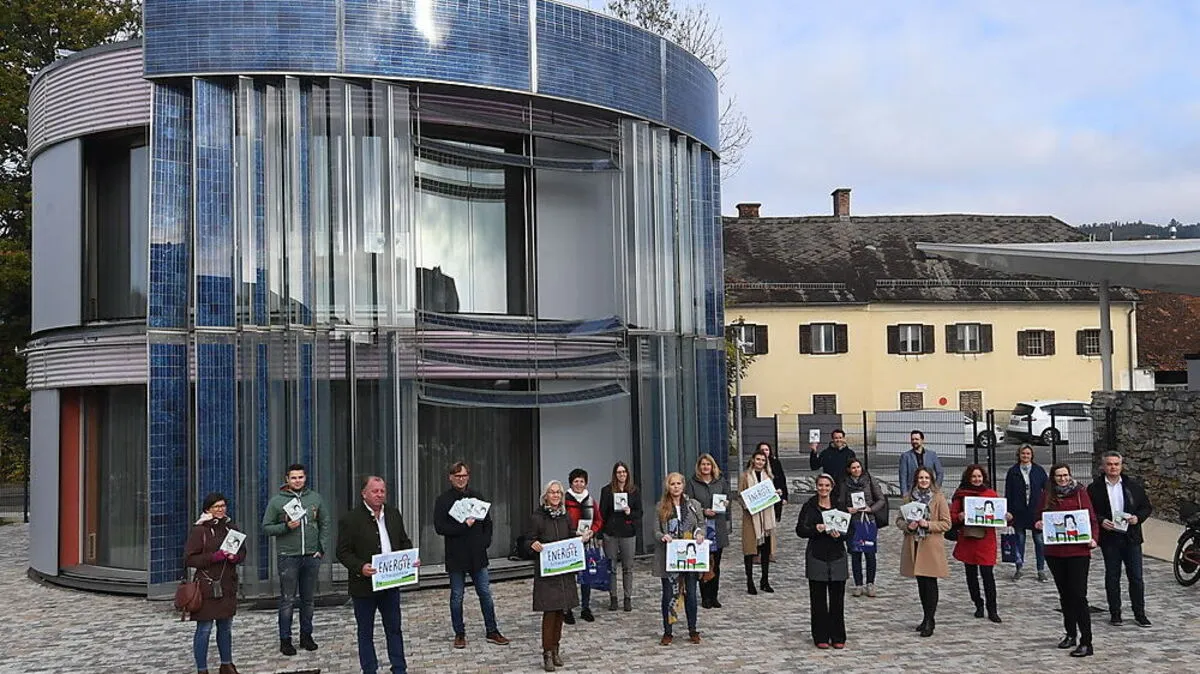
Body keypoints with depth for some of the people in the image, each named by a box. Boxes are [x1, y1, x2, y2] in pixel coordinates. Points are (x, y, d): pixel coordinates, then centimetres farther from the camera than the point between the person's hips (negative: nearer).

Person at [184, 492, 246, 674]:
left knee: (226, 627, 16)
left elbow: (243, 552, 15)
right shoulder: (199, 530, -8)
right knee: (204, 629, -1)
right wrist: (214, 557, -20)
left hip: (228, 586, 5)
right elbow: (189, 559, -10)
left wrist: (235, 557, -8)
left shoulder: (231, 528, 8)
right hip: (206, 586, -5)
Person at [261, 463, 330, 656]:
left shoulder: (315, 498, 7)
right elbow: (266, 527, 0)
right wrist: (286, 527, -15)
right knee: (288, 600, 0)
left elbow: (325, 524, 11)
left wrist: (322, 548, 3)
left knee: (308, 599, 11)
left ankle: (306, 636, 21)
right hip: (288, 557, -3)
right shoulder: (277, 501, -1)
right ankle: (285, 640, 7)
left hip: (311, 556, 3)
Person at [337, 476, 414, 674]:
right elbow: (343, 552, -11)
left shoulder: (394, 515, 6)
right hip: (364, 585, -4)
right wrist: (360, 567, -26)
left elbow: (404, 542, 15)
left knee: (394, 628, 12)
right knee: (365, 632, 9)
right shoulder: (350, 519, -11)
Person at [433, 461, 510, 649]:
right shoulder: (443, 500, -3)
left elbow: (488, 522, 14)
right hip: (456, 556, -3)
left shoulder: (477, 497, 8)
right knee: (457, 596, 6)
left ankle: (492, 631, 15)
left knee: (485, 594, 6)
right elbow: (439, 527, -11)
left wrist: (485, 541, -1)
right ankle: (459, 634, 18)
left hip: (477, 555, 3)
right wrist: (464, 526, -18)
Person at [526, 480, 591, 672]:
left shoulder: (565, 516, 8)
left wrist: (583, 538, -5)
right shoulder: (537, 517, -8)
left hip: (565, 572, 5)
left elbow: (573, 540, 14)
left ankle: (556, 648, 22)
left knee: (561, 611, 10)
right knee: (550, 612, -7)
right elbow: (529, 540, -7)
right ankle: (547, 653, 2)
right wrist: (533, 545, -29)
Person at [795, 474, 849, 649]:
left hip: (837, 556, 1)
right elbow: (800, 530, -4)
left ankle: (837, 637, 14)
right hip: (816, 557, -1)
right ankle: (821, 637, 11)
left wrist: (839, 535, -17)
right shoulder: (809, 506, 1)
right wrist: (816, 529, -22)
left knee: (837, 598, 4)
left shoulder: (839, 505, 5)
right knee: (818, 599, 3)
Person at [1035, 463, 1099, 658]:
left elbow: (1091, 518, -4)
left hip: (1078, 551, -4)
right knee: (1065, 594, 16)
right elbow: (1039, 519, 14)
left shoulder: (1080, 492, -2)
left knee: (1078, 595, -8)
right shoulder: (1047, 495, 7)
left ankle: (1086, 642, -5)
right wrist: (1038, 525, -8)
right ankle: (1071, 634, 30)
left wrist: (1093, 538, -19)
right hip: (1054, 552, 4)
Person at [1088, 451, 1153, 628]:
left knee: (1136, 577, 4)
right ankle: (1115, 613, 16)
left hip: (1131, 538, 1)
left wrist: (1138, 517, -9)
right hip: (1109, 539, -1)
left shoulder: (1133, 486, 4)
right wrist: (1100, 521, -15)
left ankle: (1139, 614, 13)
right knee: (1112, 577, 7)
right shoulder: (1095, 488, -1)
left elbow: (1148, 507, 9)